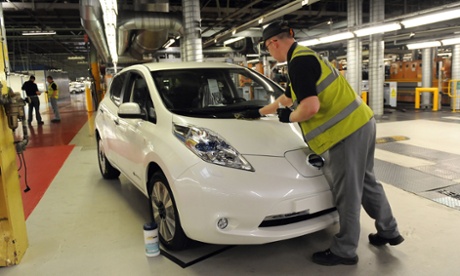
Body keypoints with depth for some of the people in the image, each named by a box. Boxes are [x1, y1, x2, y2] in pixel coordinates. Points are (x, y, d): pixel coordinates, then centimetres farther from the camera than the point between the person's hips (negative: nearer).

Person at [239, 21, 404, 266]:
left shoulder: (298, 62, -15)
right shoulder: (306, 57, 20)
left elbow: (310, 107, -26)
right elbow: (287, 98, 32)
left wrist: (289, 117, -5)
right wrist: (259, 112, 41)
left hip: (347, 130, -11)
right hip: (361, 122, 11)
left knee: (347, 192, 2)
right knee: (366, 182, 22)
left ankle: (343, 251, 17)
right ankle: (389, 231, 39)